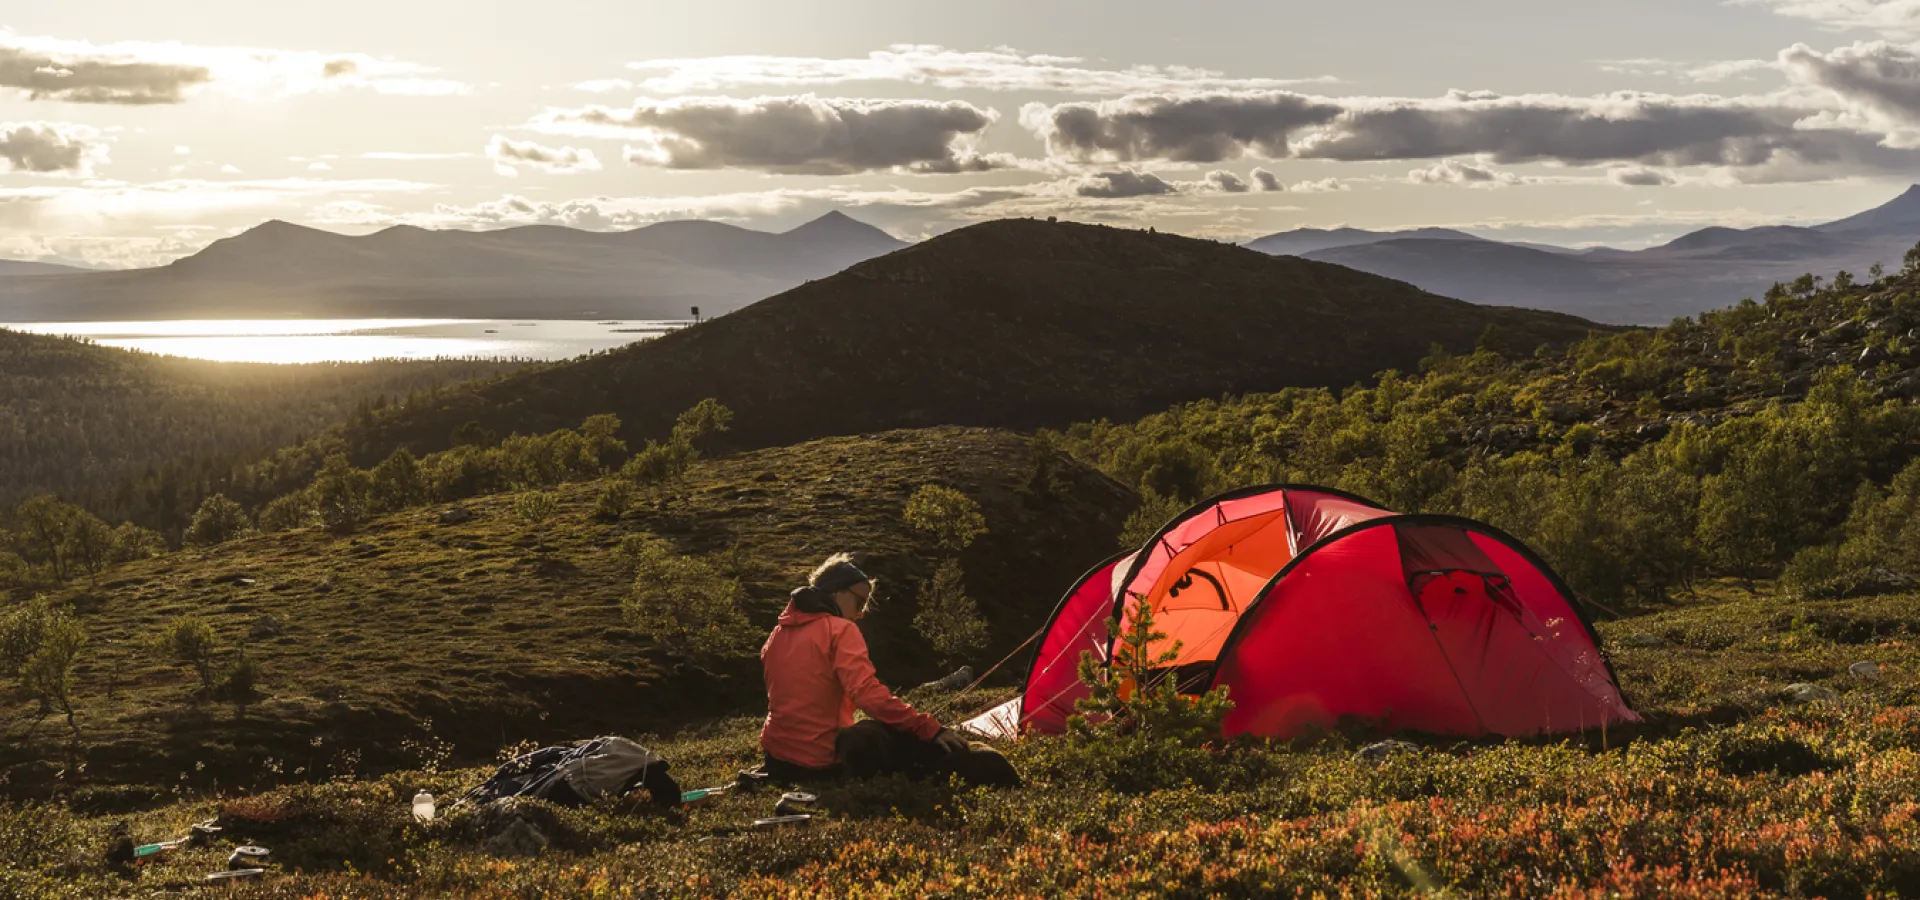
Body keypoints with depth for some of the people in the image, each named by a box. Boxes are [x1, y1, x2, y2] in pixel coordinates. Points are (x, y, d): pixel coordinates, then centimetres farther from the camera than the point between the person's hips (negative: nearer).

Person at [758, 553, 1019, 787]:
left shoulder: (777, 634, 11)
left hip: (780, 764, 7)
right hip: (825, 762, -7)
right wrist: (931, 729, -20)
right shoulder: (841, 631, -11)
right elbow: (869, 695, -22)